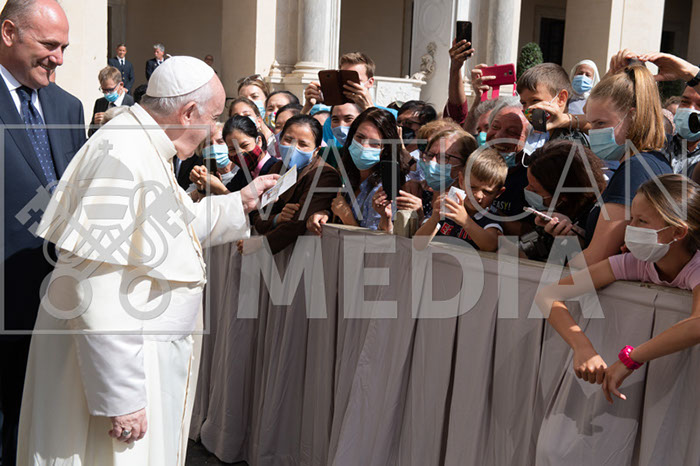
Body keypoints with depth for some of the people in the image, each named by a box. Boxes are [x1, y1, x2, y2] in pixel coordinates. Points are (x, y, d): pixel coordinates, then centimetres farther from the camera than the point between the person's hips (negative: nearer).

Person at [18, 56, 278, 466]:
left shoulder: (148, 150, 9)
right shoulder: (120, 158, -23)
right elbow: (97, 298, -27)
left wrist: (239, 203, 19)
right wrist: (121, 397, -25)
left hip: (147, 351, 10)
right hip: (119, 361, -10)